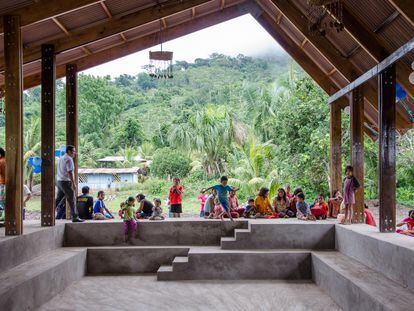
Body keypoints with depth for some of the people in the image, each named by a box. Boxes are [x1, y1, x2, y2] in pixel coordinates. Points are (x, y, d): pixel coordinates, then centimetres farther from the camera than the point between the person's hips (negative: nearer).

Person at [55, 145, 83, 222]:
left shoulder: (61, 158, 16)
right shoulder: (69, 159, -14)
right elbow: (70, 172, -20)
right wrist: (73, 183, -19)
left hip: (59, 181, 9)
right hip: (66, 182, -9)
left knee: (58, 199, 15)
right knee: (72, 200, -3)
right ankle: (75, 217, 1)